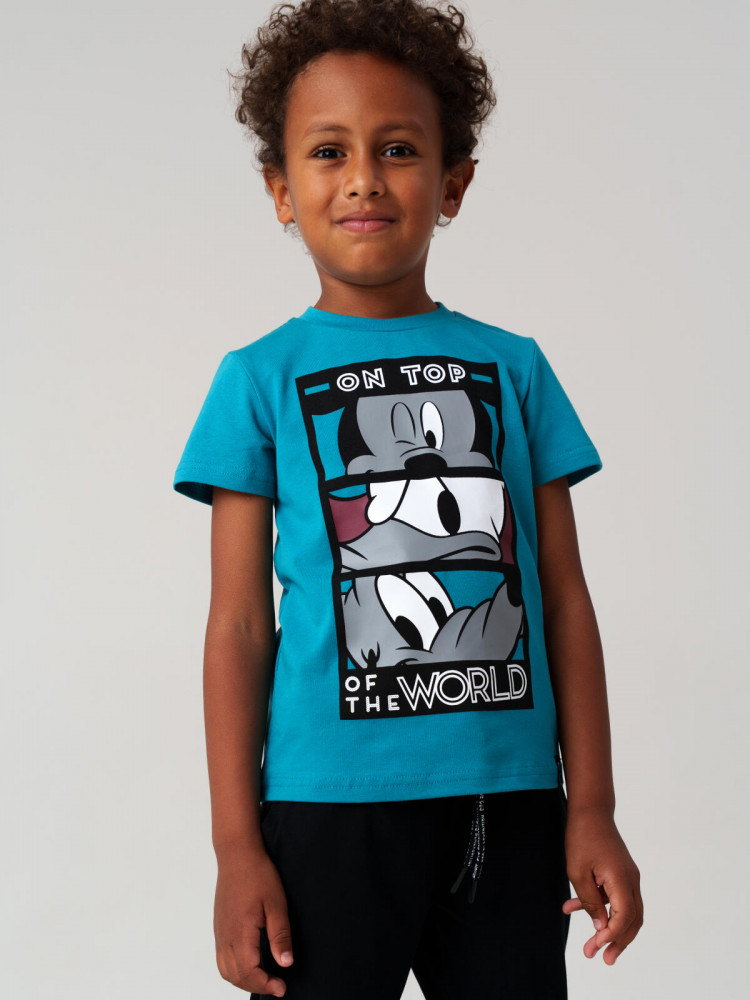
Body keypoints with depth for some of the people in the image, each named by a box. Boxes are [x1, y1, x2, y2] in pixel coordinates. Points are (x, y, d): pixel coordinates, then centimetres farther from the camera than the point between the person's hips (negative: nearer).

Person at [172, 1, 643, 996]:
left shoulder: (515, 368, 7)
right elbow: (239, 623, -1)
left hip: (509, 802, 3)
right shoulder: (262, 380, 1)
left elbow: (564, 597, 8)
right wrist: (237, 847, -4)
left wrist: (591, 809, 4)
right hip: (329, 802, -2)